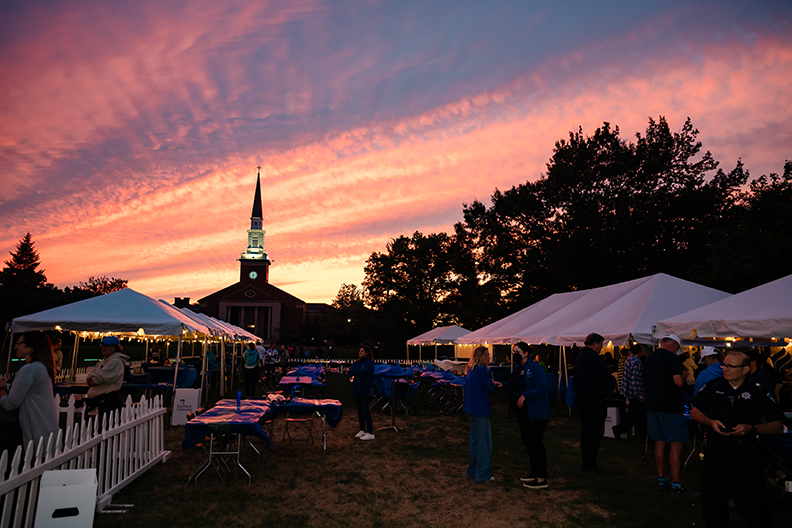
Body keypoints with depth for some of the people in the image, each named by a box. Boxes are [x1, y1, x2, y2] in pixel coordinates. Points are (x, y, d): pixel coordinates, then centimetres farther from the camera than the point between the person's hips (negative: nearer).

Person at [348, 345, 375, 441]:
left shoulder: (370, 362, -6)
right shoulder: (357, 362, 13)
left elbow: (363, 372, -20)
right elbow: (349, 373, 4)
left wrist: (353, 371, -5)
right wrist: (357, 371, -11)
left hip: (365, 390, -6)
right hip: (356, 389, 6)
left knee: (365, 410, -6)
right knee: (359, 410, 11)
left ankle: (370, 433, -1)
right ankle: (362, 430, 22)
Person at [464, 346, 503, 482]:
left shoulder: (470, 369, 12)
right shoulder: (481, 369, -17)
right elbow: (490, 388, -12)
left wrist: (493, 383, -1)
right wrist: (494, 384, 9)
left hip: (472, 409, 10)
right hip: (480, 410, -10)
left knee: (474, 440, 17)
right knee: (484, 442, 0)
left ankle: (473, 471, 26)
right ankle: (483, 474, 7)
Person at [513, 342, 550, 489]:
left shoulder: (535, 368, -16)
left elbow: (542, 388, -22)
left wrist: (525, 395, -24)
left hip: (536, 412, -9)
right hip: (523, 411, 9)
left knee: (535, 443, -4)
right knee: (528, 442, 15)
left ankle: (542, 478, 6)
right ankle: (535, 472, 29)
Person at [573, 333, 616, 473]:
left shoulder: (580, 355, 14)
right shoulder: (594, 357, -18)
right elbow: (606, 376, -17)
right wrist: (612, 385, 6)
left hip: (581, 396, 10)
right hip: (595, 398, -10)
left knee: (586, 429, 15)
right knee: (596, 431, -3)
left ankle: (586, 461, 22)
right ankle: (590, 463, 0)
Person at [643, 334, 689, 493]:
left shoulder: (649, 358, 13)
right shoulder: (671, 358, -12)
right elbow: (678, 382, -18)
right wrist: (684, 374, 1)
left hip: (652, 405, 7)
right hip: (670, 406, -7)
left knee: (659, 442, 13)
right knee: (676, 444, -1)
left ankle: (661, 478, 19)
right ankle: (675, 483, 0)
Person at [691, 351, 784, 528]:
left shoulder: (758, 392, -3)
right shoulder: (713, 385, 2)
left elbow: (778, 427, 0)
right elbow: (695, 411, 11)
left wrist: (751, 428, -15)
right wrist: (710, 422, -8)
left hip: (745, 455, -1)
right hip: (715, 453, 2)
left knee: (755, 505, 2)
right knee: (712, 503, 10)